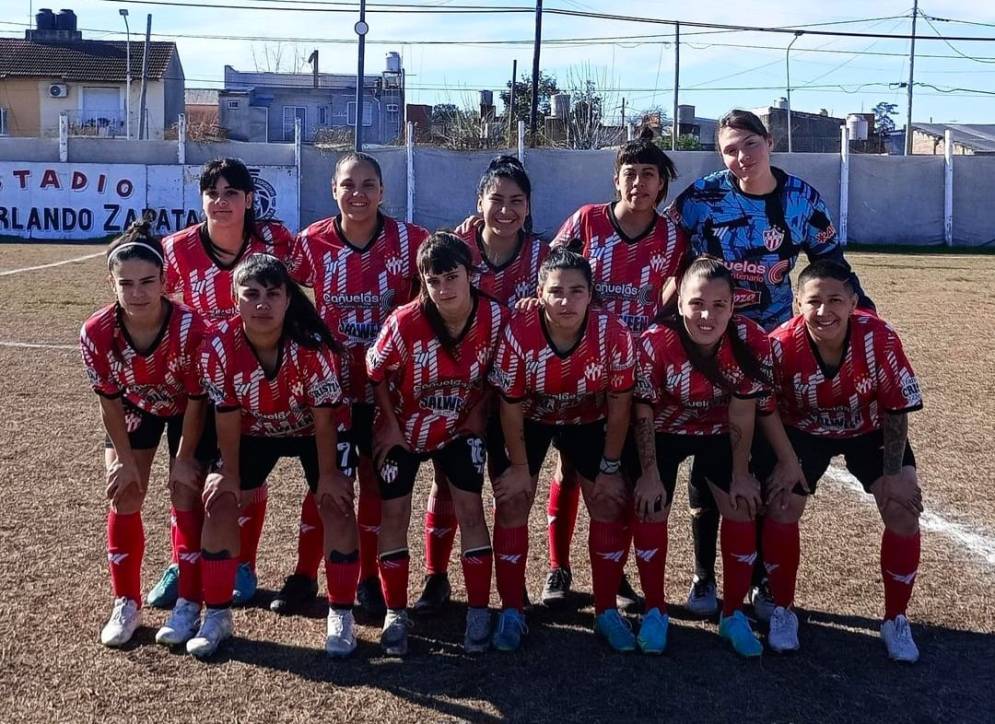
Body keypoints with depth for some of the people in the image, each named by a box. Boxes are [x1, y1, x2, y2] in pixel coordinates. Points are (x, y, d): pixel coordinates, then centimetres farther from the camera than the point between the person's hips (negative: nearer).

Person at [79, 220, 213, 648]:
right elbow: (110, 402, -14)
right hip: (135, 408, 3)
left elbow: (196, 400, -23)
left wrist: (184, 458, -14)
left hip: (186, 412, -3)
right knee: (123, 499, 0)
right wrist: (126, 460, -10)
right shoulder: (96, 334, -29)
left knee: (186, 498, -5)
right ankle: (127, 605, 14)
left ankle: (188, 604, 8)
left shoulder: (189, 328, -37)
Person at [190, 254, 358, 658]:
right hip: (254, 430, 3)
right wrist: (229, 474, -9)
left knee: (336, 505, -15)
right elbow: (227, 416, -16)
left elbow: (324, 416, -24)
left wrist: (328, 474, -17)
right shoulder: (219, 347, -27)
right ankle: (217, 616, 8)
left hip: (316, 429, -2)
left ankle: (341, 618, 1)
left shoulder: (312, 345, -33)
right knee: (219, 503, -8)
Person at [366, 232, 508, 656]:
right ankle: (395, 613, 15)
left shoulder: (495, 318, -21)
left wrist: (477, 413, -7)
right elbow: (377, 372, -11)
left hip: (459, 429, 1)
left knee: (470, 509, -3)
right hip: (402, 429, -1)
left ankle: (478, 612, 8)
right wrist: (390, 424, -8)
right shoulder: (405, 322, -26)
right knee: (394, 514, 1)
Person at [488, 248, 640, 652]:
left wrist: (610, 467, -9)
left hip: (589, 421, 1)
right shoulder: (518, 334, -31)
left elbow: (619, 405, -16)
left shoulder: (614, 335, -29)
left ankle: (606, 611, 13)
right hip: (529, 420, -1)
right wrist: (519, 467, -11)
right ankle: (511, 612, 7)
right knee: (512, 502, -7)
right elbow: (511, 407, -18)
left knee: (611, 506, -2)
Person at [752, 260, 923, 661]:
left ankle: (895, 620, 9)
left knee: (903, 508, -11)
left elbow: (896, 409, -18)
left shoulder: (879, 338, -30)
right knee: (780, 505, -14)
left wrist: (893, 473, -19)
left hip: (870, 431, 0)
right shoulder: (781, 345, -30)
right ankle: (783, 612, 9)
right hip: (803, 431, 0)